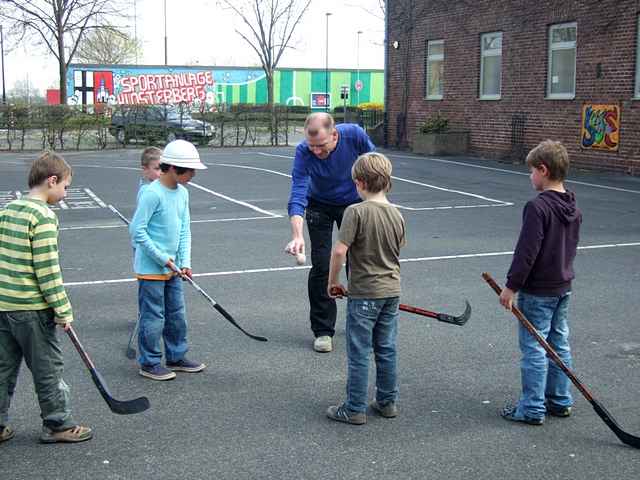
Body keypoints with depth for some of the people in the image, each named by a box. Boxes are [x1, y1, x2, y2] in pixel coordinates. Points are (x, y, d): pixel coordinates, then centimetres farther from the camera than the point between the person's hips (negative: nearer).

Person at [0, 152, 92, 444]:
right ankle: (57, 425, 19)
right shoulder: (43, 216, -17)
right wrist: (63, 311, -12)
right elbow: (47, 270, -19)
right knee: (48, 369, 7)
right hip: (32, 310, -8)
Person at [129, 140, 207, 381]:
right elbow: (137, 229, -19)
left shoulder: (182, 193, 6)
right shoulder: (153, 193, -19)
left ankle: (176, 357, 30)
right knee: (153, 317, 1)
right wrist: (162, 258, -17)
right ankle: (149, 363, 14)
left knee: (177, 313, 16)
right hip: (150, 268, -8)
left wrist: (185, 261, 1)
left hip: (172, 268, 8)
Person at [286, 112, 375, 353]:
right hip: (320, 207, -2)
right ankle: (322, 330, 4)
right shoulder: (303, 152, -32)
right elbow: (297, 196, -39)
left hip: (354, 202, 2)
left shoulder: (354, 135, -28)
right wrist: (297, 236, -52)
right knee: (321, 266, -8)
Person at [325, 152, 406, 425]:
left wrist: (332, 282, -8)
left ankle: (355, 409, 12)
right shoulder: (396, 215, 3)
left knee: (358, 353, 4)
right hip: (392, 291, 6)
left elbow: (339, 251, -22)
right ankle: (387, 402, 26)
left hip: (363, 294, -6)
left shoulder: (356, 212, -17)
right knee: (386, 350, 16)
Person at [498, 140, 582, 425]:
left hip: (537, 291, -9)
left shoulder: (538, 207, -21)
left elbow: (526, 252, -22)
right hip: (563, 287, 9)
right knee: (559, 344, 16)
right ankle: (560, 401, 26)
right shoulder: (573, 208, 6)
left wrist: (511, 286, -15)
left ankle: (532, 409, 7)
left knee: (533, 348, 0)